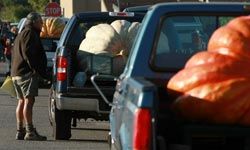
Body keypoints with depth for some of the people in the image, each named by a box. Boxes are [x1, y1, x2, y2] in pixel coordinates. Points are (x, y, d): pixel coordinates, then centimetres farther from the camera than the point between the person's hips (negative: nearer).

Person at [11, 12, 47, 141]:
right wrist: (37, 69, -19)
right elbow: (27, 53, -19)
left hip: (16, 72, 10)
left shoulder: (21, 34, 25)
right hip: (26, 72, -10)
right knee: (29, 101, -13)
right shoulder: (30, 33, -8)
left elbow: (14, 54, 28)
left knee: (22, 101, 12)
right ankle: (30, 132, -19)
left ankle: (20, 131, 12)